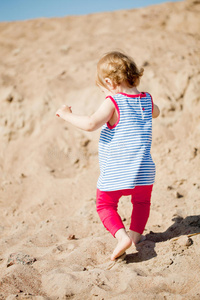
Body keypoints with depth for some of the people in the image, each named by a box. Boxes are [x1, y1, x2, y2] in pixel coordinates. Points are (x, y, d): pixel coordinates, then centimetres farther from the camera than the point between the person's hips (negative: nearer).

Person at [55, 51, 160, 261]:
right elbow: (156, 113, 28)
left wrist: (67, 115, -12)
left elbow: (91, 124, -26)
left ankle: (122, 236, -5)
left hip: (114, 172, -5)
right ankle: (136, 233, 21)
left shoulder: (113, 102, -15)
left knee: (105, 204, 13)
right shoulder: (146, 99, 4)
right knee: (141, 201, 29)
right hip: (143, 170, 5)